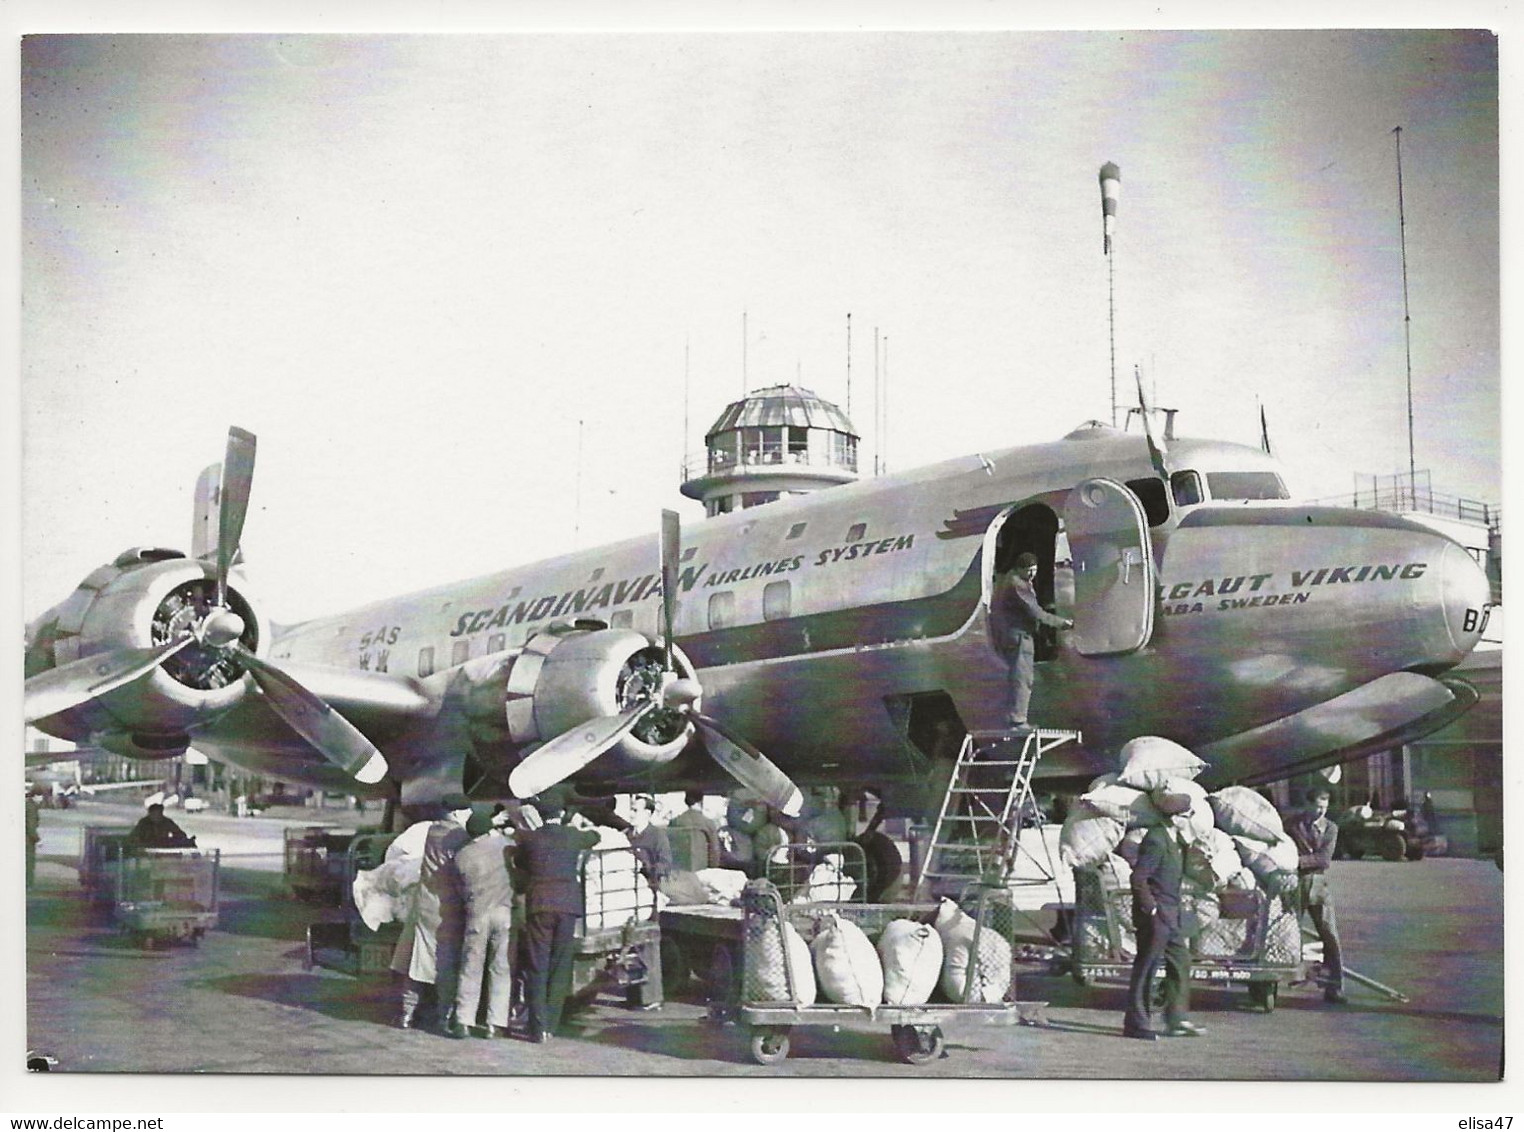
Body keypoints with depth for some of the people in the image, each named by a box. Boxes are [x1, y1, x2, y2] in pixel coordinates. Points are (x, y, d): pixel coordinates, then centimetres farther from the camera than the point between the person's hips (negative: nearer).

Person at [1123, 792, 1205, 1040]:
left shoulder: (1177, 842, 12)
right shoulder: (1156, 841, -18)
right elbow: (1138, 879, -21)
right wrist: (1152, 910, -19)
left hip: (1170, 915, 10)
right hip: (1154, 915, -10)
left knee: (1181, 962, 12)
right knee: (1146, 967, -3)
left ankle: (1176, 1021, 20)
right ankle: (1136, 1023, 4)